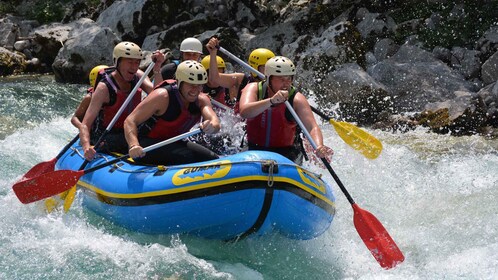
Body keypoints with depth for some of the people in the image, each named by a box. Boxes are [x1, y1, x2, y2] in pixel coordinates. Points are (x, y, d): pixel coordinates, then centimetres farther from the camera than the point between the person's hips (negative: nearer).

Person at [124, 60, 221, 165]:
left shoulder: (201, 100, -5)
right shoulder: (162, 96, -23)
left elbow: (215, 122, -24)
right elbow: (130, 121, -28)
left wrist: (212, 126, -51)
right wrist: (134, 145, -48)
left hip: (172, 143, 7)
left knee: (213, 159, 2)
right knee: (186, 158, -29)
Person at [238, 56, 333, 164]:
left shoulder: (296, 99, -8)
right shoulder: (253, 89, -6)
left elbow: (312, 127, -20)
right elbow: (244, 112, -26)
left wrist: (319, 147, -41)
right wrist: (271, 101, -40)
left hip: (286, 152, -1)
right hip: (254, 151, 1)